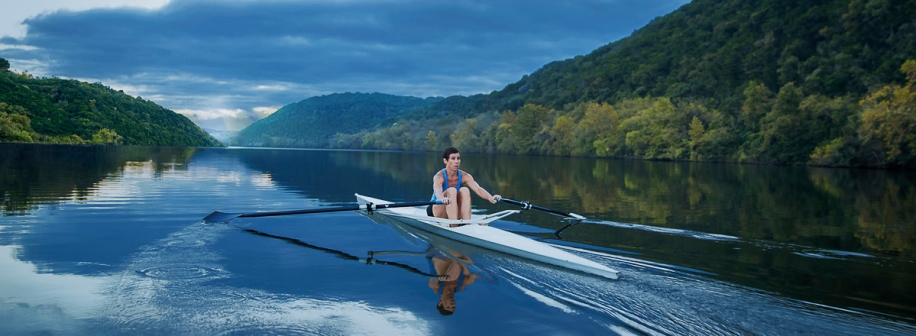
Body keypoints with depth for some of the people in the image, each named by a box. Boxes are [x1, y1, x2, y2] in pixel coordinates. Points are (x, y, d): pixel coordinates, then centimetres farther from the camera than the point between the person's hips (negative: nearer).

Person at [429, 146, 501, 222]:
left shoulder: (464, 176, -8)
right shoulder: (439, 176, -19)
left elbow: (478, 189, -25)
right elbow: (437, 191, -42)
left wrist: (490, 198, -47)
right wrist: (443, 199, -67)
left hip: (455, 213, 4)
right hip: (437, 211, -4)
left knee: (464, 190, -23)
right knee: (451, 191, -30)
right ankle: (454, 227, -35)